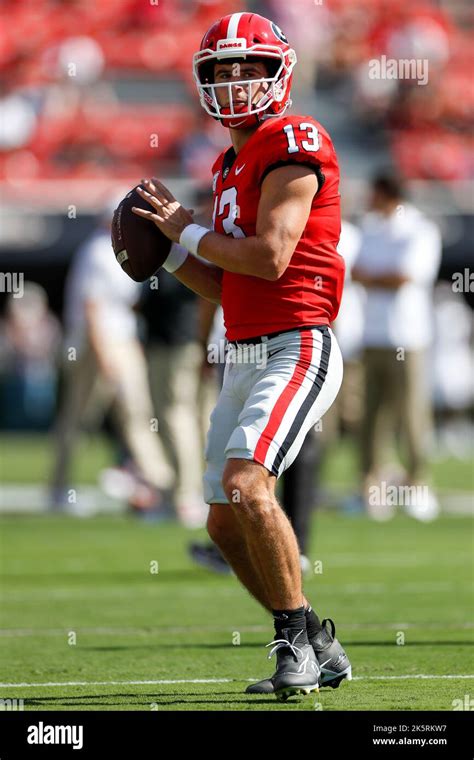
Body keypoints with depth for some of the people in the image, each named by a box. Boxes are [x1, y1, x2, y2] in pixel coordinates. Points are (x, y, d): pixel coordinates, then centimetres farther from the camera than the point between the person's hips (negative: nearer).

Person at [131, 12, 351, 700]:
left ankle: (296, 641, -14)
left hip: (297, 347, -10)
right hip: (246, 356, 10)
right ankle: (316, 648, 19)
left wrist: (190, 232, -7)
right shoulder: (233, 164, 18)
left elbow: (270, 258, -20)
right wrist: (167, 249, 9)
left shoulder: (292, 144, -9)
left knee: (246, 483, -25)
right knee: (226, 523, 8)